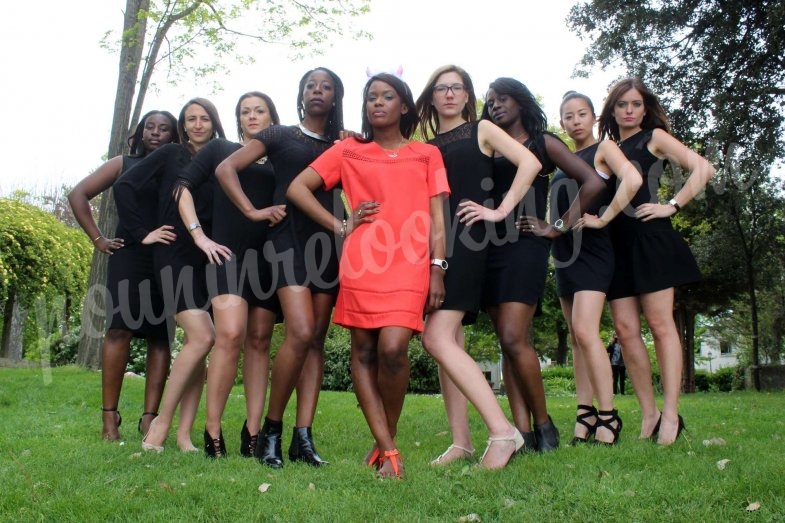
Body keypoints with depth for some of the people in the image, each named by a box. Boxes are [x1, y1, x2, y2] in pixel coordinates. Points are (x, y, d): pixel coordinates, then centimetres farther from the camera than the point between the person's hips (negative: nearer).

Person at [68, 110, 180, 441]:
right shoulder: (124, 164, 14)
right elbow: (78, 195, 13)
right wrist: (98, 239, 5)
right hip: (130, 255, 0)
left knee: (160, 336, -1)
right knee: (120, 329, -10)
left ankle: (149, 417, 1)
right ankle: (110, 416, -6)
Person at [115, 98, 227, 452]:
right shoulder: (170, 155, 6)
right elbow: (125, 187, 0)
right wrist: (143, 232, -3)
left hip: (209, 258, 4)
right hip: (175, 254, -4)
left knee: (197, 343, 1)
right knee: (201, 337, -18)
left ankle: (184, 434, 5)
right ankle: (160, 424, -6)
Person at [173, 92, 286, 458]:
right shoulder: (220, 149, 14)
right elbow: (184, 188, 10)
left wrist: (284, 212, -5)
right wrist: (199, 235, -1)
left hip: (271, 256, 3)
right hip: (229, 251, -3)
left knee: (259, 340, 2)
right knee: (230, 333, -19)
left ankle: (252, 430, 5)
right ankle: (212, 431, -13)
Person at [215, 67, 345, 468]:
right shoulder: (280, 136, 10)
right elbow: (226, 168, 3)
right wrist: (252, 212, -5)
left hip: (329, 242, 4)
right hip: (289, 236, -4)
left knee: (316, 338, 0)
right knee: (300, 333, -18)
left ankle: (302, 436, 1)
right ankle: (271, 428, -3)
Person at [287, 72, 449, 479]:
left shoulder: (427, 154, 16)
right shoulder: (349, 151, 15)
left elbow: (436, 217, 11)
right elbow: (297, 188, 13)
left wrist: (437, 269, 0)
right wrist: (340, 226, 4)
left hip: (409, 265, -1)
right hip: (361, 264, 2)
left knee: (392, 349, -16)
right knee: (363, 352, -2)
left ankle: (386, 441, 4)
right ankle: (388, 450, 4)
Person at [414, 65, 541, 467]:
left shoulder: (481, 130, 7)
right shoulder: (424, 146, 19)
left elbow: (529, 162, -5)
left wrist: (500, 211, -10)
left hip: (465, 240, -6)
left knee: (438, 338, -19)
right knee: (448, 341, 4)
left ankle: (502, 431, -20)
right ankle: (461, 441, 8)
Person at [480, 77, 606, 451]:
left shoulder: (543, 143, 7)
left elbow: (593, 181, -1)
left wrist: (560, 227, -4)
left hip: (526, 246, -5)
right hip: (490, 249, 5)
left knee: (513, 338, -17)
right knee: (507, 343, 0)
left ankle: (543, 424, -3)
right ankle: (523, 432, 1)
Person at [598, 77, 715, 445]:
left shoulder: (654, 137, 7)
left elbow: (703, 169, -3)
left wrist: (672, 206, -9)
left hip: (649, 238, -5)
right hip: (615, 243, 5)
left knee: (660, 323, -7)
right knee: (625, 329, -2)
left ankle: (671, 414, -6)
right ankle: (648, 414, 3)